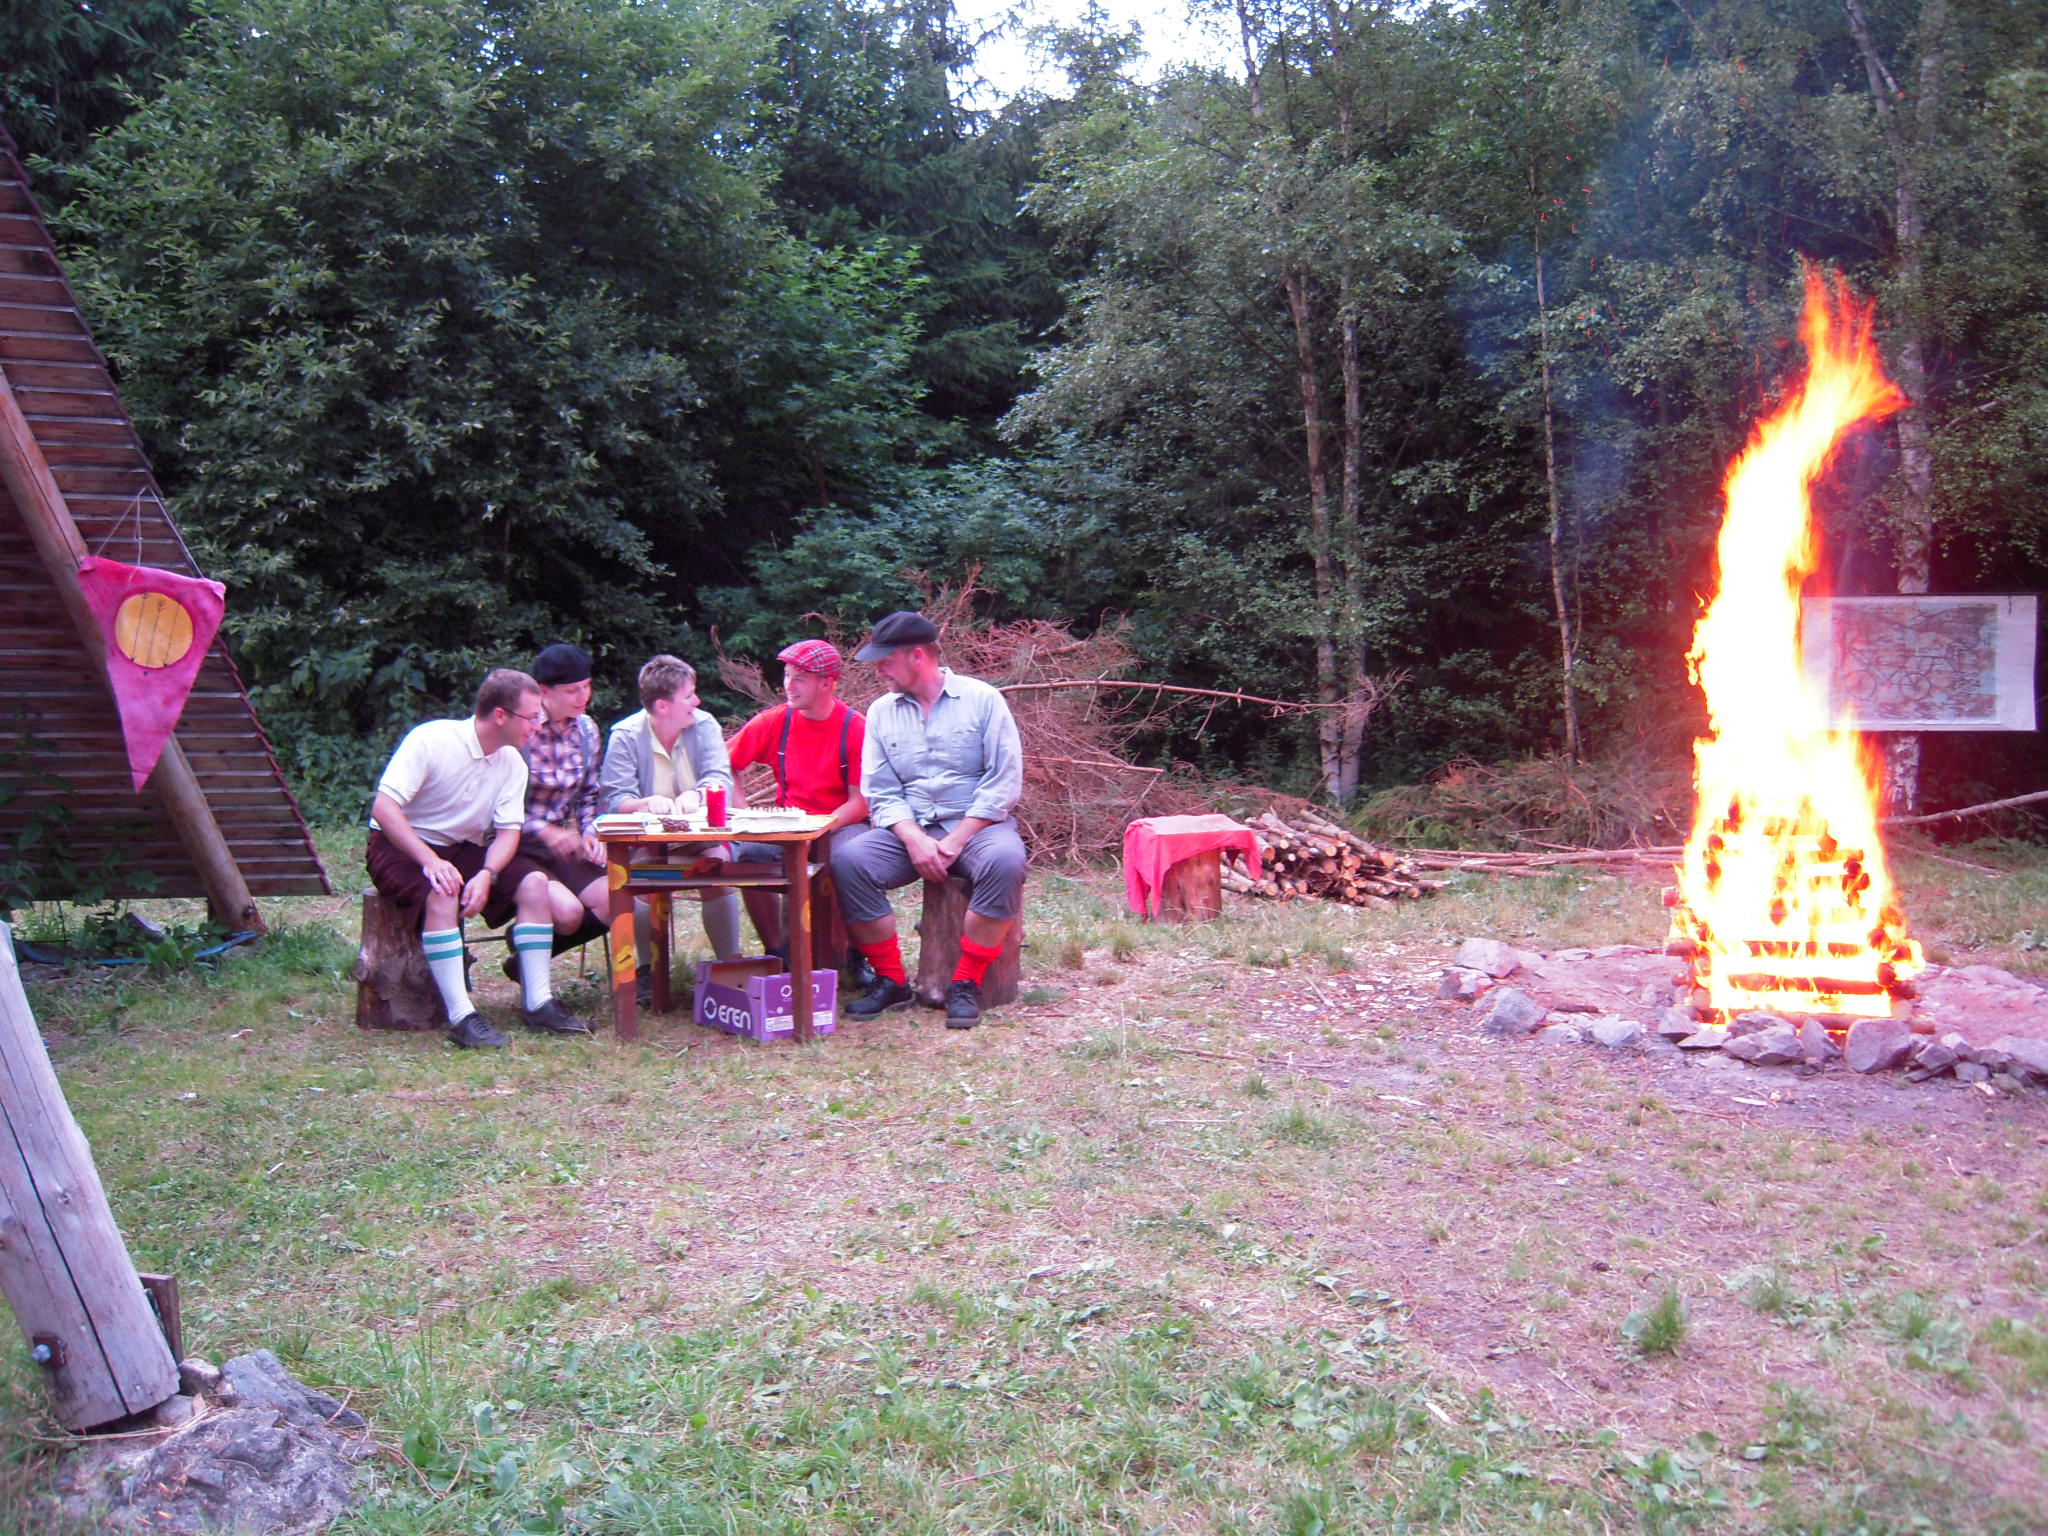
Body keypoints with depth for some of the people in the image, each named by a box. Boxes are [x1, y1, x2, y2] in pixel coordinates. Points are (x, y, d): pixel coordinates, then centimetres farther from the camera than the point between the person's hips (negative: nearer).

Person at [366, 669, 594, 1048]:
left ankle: (537, 1002, -14)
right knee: (443, 895, -36)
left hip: (463, 849, 6)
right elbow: (384, 808, -24)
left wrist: (487, 874, -25)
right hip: (401, 847, -6)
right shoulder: (432, 739, -19)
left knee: (534, 882, -17)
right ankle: (461, 1016, -35)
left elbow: (508, 831, -4)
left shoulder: (512, 762, 0)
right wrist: (430, 860, -35)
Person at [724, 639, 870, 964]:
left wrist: (821, 828, -24)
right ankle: (777, 951, -8)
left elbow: (860, 802, -10)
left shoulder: (855, 729, -10)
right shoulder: (776, 721, -1)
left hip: (841, 823, -3)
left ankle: (855, 952, -8)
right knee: (749, 854, -26)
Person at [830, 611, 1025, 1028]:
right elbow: (880, 793, 6)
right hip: (910, 829, 3)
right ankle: (892, 980, -13)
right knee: (848, 860, -25)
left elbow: (1004, 781, -7)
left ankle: (966, 984, -22)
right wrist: (915, 840, -13)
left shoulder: (982, 698, 0)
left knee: (1005, 861, -36)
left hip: (977, 823, -3)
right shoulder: (881, 711, 11)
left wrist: (955, 842, -16)